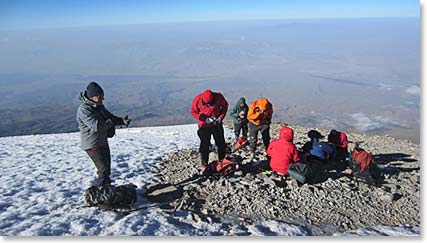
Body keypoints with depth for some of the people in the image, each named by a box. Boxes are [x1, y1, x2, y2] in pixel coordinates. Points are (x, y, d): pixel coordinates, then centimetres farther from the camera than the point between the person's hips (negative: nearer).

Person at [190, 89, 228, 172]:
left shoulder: (219, 97, -16)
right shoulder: (198, 99, -19)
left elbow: (225, 106, 1)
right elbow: (193, 112, -8)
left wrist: (221, 117, -11)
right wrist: (205, 119, -18)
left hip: (217, 124, 2)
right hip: (204, 126, -2)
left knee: (221, 144, 12)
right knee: (204, 146, -1)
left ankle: (222, 162, 31)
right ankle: (204, 165, 12)